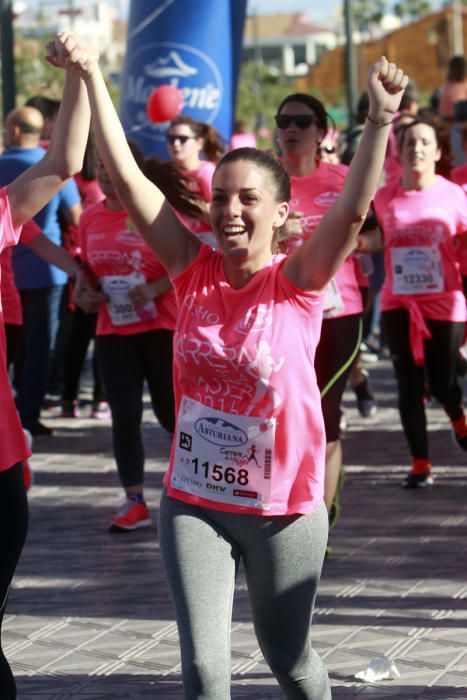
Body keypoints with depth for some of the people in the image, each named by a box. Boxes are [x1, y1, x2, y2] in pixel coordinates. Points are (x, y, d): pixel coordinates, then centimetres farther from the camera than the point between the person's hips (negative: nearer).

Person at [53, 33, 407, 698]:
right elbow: (126, 177, -9)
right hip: (193, 503, 2)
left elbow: (351, 212, -28)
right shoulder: (195, 271, -4)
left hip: (284, 509, -2)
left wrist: (380, 121, -41)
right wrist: (91, 77, -15)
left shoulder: (297, 283, -11)